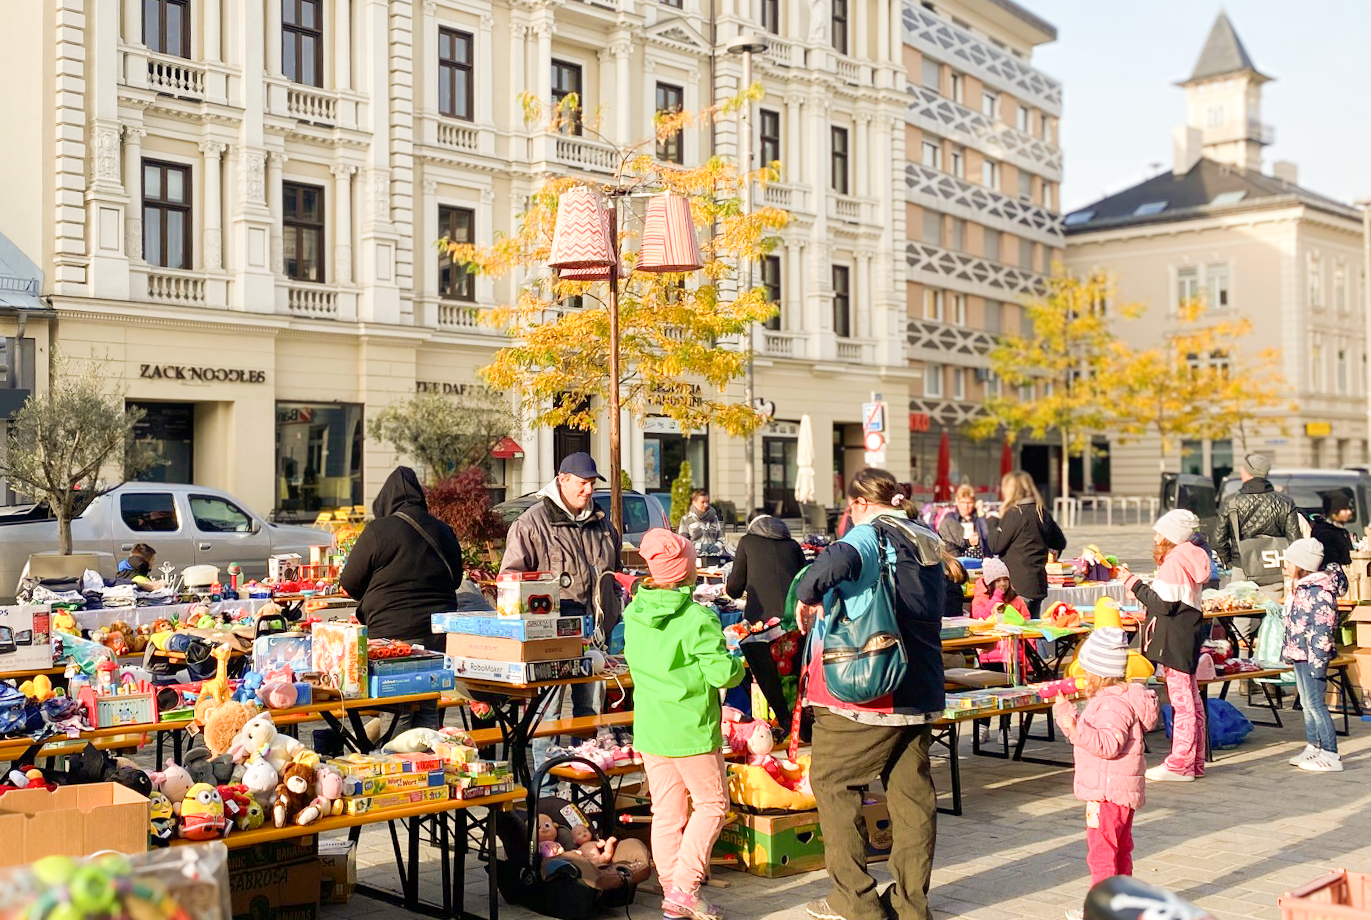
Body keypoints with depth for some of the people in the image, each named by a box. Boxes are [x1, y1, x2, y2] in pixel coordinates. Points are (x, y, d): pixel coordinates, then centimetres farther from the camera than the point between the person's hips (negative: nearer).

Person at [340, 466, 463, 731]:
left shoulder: (378, 531, -8)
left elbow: (350, 583, 0)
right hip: (440, 632, 5)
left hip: (395, 634, -5)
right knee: (429, 712, 12)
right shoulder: (444, 531, 9)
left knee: (396, 717, 1)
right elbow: (455, 579, 21)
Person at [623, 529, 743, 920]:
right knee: (711, 803, 9)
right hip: (691, 728, -6)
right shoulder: (697, 619, -19)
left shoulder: (634, 614, 1)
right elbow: (722, 672, -18)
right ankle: (685, 887, 0)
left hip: (648, 729, 6)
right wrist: (738, 664, 3)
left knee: (666, 811, 13)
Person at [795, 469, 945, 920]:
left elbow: (838, 561, -36)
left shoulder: (871, 535, -12)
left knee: (833, 781, 6)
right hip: (919, 692, 8)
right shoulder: (929, 543, 12)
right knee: (913, 790, 11)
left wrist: (808, 594, -20)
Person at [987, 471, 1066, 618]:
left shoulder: (1014, 514, -14)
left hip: (1018, 587, -8)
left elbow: (996, 546, -11)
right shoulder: (1043, 513, 9)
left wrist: (992, 522, 1)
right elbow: (1060, 543, 19)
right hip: (1038, 586, 8)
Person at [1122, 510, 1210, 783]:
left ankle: (1180, 764, -1)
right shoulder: (1190, 559, 12)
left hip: (1175, 642, -10)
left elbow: (1164, 604, -21)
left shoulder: (1173, 563, -18)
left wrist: (1136, 586, -12)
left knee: (1181, 701, -5)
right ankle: (1195, 762, 21)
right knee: (1191, 699, 14)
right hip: (1189, 636, 10)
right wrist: (1144, 588, 14)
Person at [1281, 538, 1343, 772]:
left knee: (1315, 704, -8)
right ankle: (1312, 748, 25)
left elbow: (1322, 630, -21)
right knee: (1307, 703, 16)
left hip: (1312, 657, -10)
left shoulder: (1319, 592, -17)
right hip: (1299, 656, 10)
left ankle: (1331, 756, -3)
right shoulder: (1299, 588, 13)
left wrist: (1318, 661, -23)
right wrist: (1288, 653, 23)